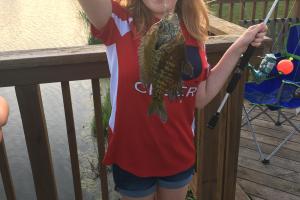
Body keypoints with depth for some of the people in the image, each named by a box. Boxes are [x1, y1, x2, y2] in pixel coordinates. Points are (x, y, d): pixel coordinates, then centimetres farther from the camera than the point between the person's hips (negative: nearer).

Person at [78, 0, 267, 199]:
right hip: (132, 154, -4)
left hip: (179, 152, 4)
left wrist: (239, 47, -5)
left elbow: (201, 97, -2)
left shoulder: (192, 30, -2)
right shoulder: (121, 22, -15)